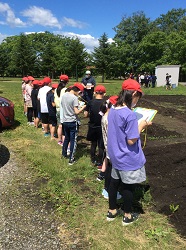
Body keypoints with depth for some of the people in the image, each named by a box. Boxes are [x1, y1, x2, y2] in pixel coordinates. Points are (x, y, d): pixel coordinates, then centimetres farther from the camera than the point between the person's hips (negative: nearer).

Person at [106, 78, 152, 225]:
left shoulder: (112, 110, -1)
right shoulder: (130, 115, -27)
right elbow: (131, 141, -23)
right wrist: (141, 126, -12)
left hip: (116, 156, 7)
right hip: (129, 159, -7)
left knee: (114, 182, 20)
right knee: (128, 187, 12)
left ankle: (112, 211, 39)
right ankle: (128, 216, 33)